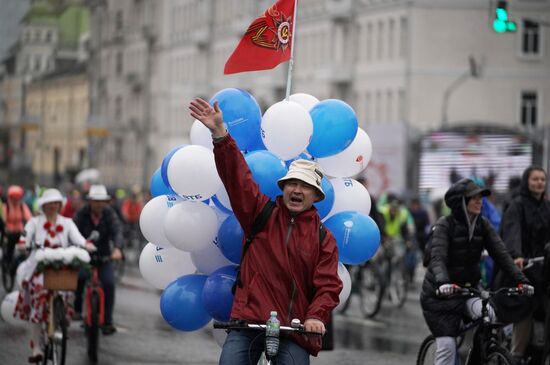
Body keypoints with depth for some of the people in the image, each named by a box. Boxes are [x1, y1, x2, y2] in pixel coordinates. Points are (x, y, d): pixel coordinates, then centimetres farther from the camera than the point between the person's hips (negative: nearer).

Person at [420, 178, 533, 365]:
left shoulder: (483, 225, -1)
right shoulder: (444, 226, -16)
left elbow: (501, 253, -9)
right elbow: (437, 258, -29)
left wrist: (520, 279, -23)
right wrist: (442, 282, -49)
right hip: (440, 293, -4)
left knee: (487, 315, -27)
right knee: (447, 346, -9)